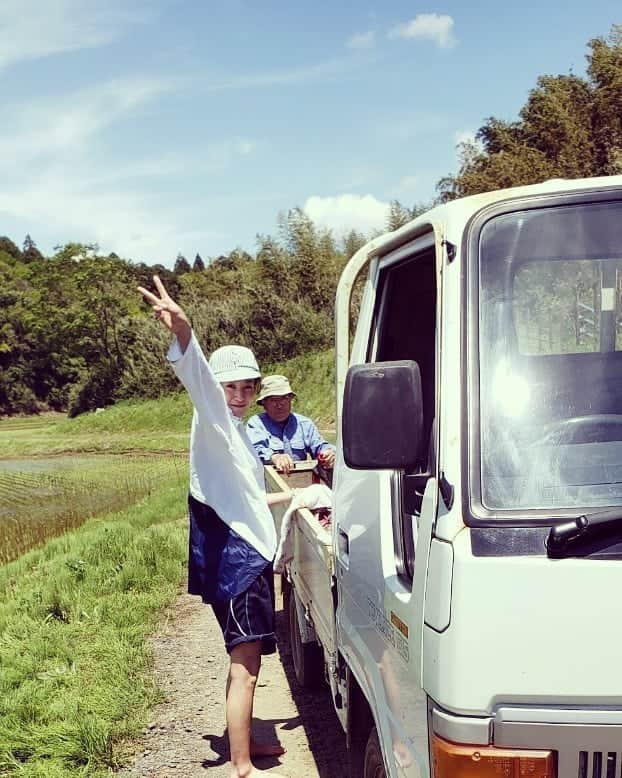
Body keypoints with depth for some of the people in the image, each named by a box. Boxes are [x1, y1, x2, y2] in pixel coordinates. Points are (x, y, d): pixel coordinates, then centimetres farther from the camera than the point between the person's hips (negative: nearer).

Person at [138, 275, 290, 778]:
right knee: (245, 665, -8)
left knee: (246, 661, 18)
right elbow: (197, 376, -31)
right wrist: (183, 331, -50)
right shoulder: (213, 419, -8)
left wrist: (290, 497, 39)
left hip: (248, 552, 9)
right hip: (233, 555, -9)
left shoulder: (235, 430, 17)